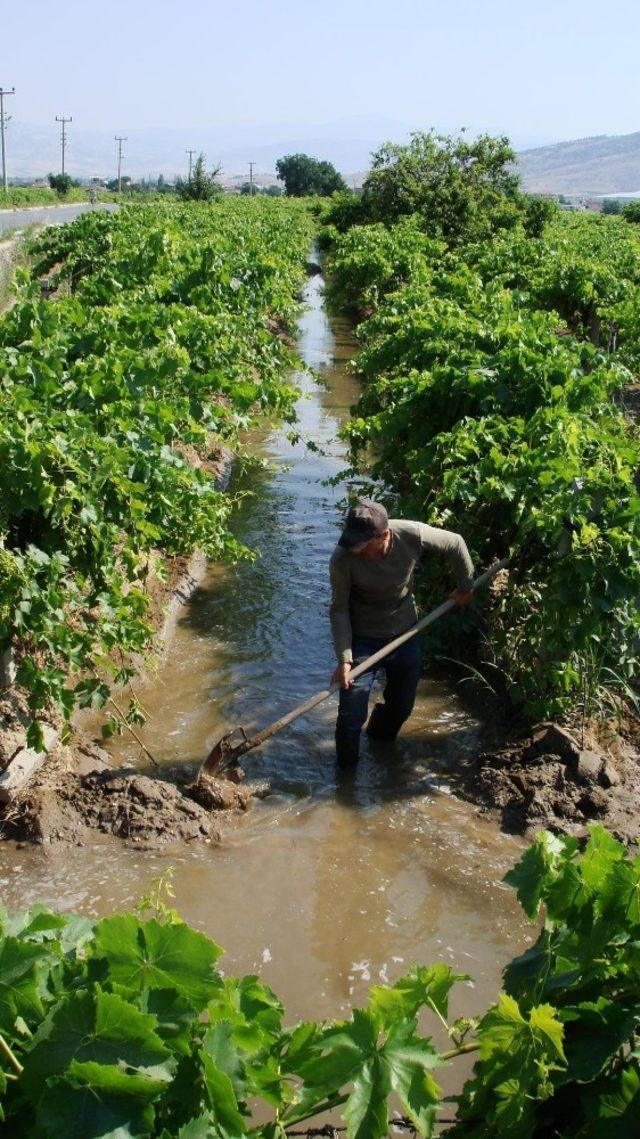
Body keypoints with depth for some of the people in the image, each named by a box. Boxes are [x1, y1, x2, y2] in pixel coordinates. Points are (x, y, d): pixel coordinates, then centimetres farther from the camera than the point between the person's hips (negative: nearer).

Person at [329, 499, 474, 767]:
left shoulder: (413, 535, -25)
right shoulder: (343, 558, -29)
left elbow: (455, 544, -6)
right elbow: (339, 609, -17)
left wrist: (465, 588, 6)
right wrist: (344, 659, -21)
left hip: (405, 634, 3)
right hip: (363, 641, -3)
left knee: (402, 705, 18)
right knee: (352, 715, -4)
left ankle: (380, 742, 49)